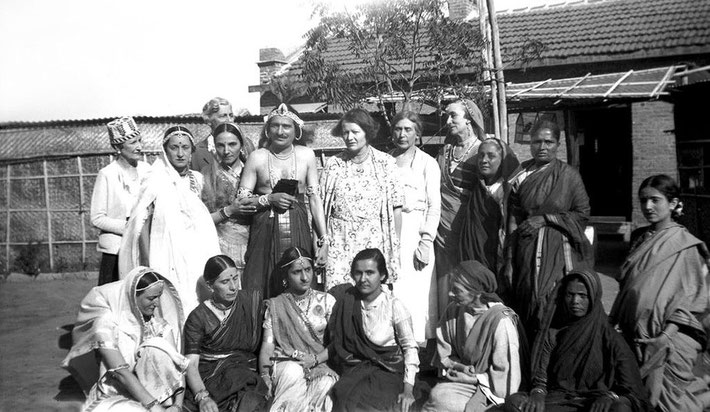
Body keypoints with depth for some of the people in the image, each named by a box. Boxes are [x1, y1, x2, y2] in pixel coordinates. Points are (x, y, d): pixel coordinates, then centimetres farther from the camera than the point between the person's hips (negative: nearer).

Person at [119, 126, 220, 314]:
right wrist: (147, 268, -12)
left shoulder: (197, 179, 8)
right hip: (168, 264, -4)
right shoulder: (156, 181, -7)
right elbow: (142, 224, -7)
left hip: (197, 260, 4)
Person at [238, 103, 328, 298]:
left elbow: (315, 198, 4)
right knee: (262, 294, 0)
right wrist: (269, 199, -15)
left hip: (298, 232, 1)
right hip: (265, 232, -1)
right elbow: (241, 200, 2)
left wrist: (323, 240, -1)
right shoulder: (257, 157, 1)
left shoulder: (306, 155, 4)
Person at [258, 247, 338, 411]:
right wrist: (265, 377, -18)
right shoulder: (275, 305, 6)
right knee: (293, 372, -36)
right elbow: (267, 344, -2)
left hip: (320, 363, 1)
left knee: (326, 384, -33)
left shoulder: (327, 301, 6)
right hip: (286, 363, -1)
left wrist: (315, 359, -15)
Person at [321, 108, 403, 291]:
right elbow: (321, 208, 7)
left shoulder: (386, 163, 1)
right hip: (339, 242, 1)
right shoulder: (333, 164, 6)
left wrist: (395, 246, -1)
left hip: (374, 241, -1)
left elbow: (396, 208, 1)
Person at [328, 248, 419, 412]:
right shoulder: (346, 303, 2)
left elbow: (410, 347, -8)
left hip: (387, 370, -2)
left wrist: (408, 389, -18)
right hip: (355, 370, 2)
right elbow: (336, 343, 12)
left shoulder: (394, 306, -6)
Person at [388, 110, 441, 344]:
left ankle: (418, 341, 3)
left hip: (414, 230, -2)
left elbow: (435, 206, 0)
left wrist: (426, 240, -10)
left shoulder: (427, 163, 6)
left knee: (416, 289, -5)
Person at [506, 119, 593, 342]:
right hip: (527, 251, 2)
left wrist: (545, 218, -8)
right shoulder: (521, 175, 6)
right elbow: (514, 219, 3)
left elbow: (582, 214, 1)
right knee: (527, 305, 3)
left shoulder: (569, 175, 1)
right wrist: (510, 261, 0)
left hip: (560, 250, -2)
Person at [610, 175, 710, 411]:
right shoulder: (639, 239, 12)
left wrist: (666, 336, -16)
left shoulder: (686, 245, -5)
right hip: (634, 334, 6)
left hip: (671, 337, -5)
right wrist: (614, 321, 7)